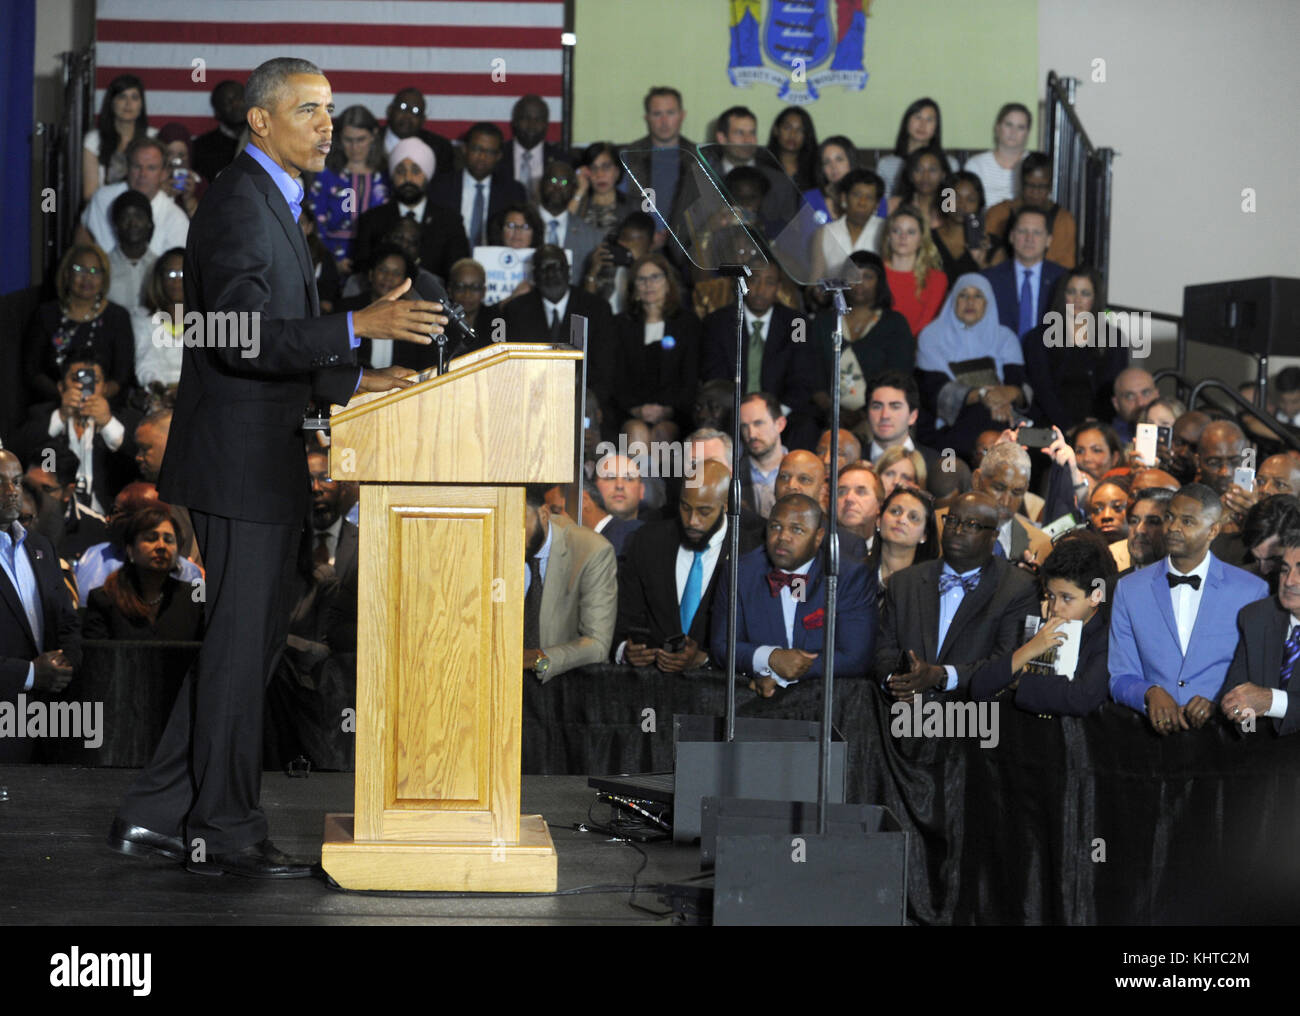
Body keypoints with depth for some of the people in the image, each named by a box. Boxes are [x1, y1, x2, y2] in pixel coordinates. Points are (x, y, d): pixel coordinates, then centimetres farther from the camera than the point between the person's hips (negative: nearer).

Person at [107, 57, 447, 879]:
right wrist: (358, 326, -30)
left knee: (251, 635, 14)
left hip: (261, 461, 10)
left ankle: (157, 812, 19)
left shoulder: (272, 203, 18)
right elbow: (242, 335, -25)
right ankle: (225, 833, 7)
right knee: (242, 639, -3)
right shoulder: (240, 203, -15)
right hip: (242, 463, -10)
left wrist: (351, 383, 13)